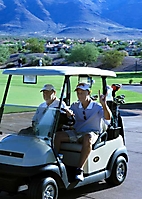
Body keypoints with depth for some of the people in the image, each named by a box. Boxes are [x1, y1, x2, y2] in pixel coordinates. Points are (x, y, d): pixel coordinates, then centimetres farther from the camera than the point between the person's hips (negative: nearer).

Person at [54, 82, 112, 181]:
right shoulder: (75, 106, 9)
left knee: (87, 138, -40)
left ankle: (80, 169, -39)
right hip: (76, 133, 5)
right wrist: (68, 113, -29)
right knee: (57, 135, -18)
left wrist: (104, 104, -37)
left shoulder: (97, 107, -5)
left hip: (92, 133, -5)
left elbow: (108, 118, -20)